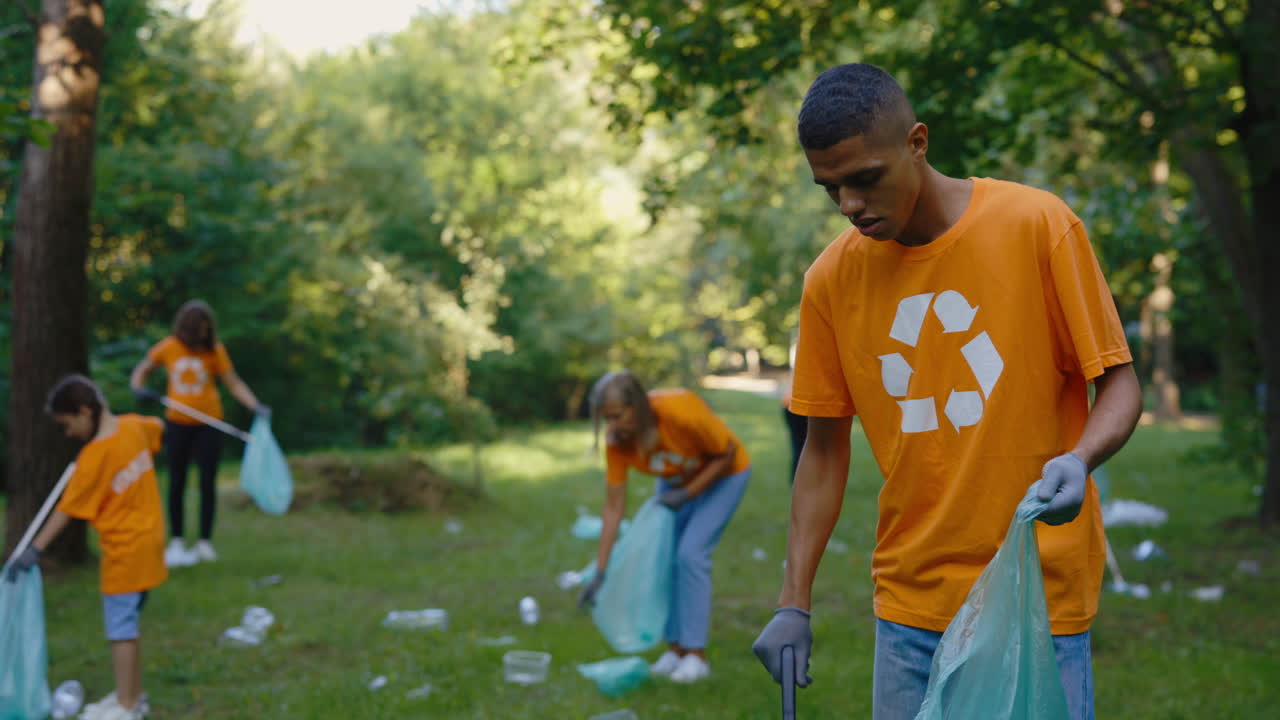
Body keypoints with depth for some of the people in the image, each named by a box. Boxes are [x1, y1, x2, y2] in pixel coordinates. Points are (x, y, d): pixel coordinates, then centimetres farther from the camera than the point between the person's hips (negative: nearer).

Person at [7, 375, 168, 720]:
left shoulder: (94, 456, -19)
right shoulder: (133, 426, 0)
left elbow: (67, 510, -17)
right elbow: (157, 427, 25)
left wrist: (35, 550, -14)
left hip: (124, 549, -8)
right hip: (148, 539, 8)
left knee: (120, 628, -2)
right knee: (126, 623, 17)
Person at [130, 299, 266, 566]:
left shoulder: (214, 350, -6)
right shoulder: (167, 348, -4)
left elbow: (234, 383, -5)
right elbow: (141, 371, 9)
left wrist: (256, 406, -18)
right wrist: (139, 388, -12)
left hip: (209, 423, -1)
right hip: (177, 423, 1)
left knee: (207, 482, 1)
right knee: (177, 483, 8)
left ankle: (205, 543, 10)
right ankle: (176, 543, 18)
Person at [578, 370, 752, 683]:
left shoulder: (682, 413, -39)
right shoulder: (617, 442, -24)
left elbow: (727, 454, -21)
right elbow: (613, 508, -18)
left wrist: (687, 494, -24)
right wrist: (600, 573, -19)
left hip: (722, 475, -5)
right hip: (676, 480, 5)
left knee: (691, 554, -16)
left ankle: (696, 654, -8)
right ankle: (676, 647, 9)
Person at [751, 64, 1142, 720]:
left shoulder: (1037, 226, -8)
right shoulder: (831, 279, 2)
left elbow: (1117, 381, -3)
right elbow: (825, 447, 8)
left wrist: (1078, 460, -25)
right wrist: (794, 604, 4)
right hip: (910, 605, 3)